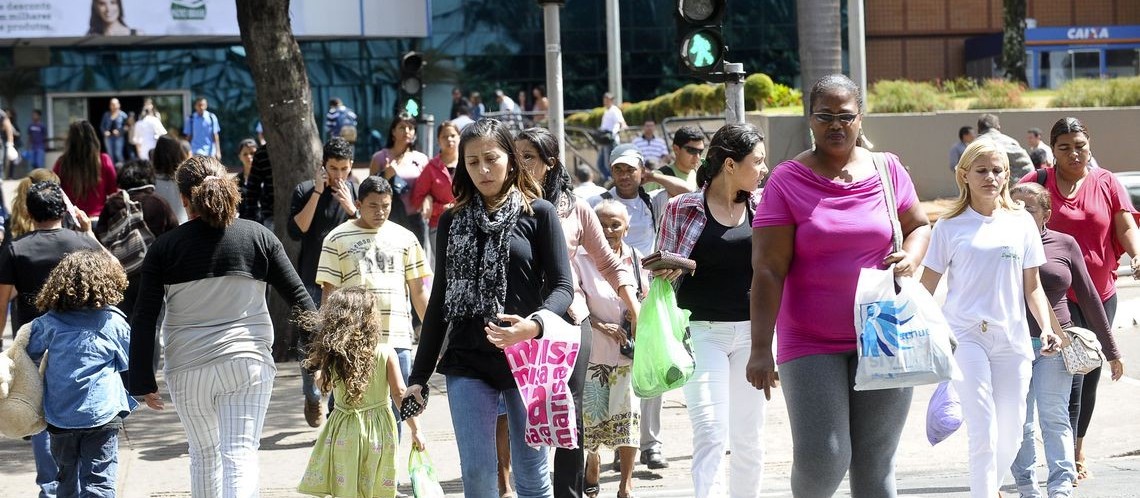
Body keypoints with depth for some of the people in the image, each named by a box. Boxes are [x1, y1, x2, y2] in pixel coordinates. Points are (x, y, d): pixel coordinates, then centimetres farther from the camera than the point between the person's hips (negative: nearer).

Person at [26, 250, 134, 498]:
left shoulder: (49, 322, 0)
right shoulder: (113, 321, -4)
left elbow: (30, 354, 10)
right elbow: (128, 361, 9)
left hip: (59, 415, 3)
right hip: (102, 413, -3)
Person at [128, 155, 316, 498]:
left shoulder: (165, 248, -1)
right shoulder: (258, 237, 1)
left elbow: (144, 320, -2)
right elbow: (298, 298, 1)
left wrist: (143, 382, 3)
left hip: (187, 369, 1)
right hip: (247, 362, -1)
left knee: (203, 453, 20)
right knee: (240, 454, -4)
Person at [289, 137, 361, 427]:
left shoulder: (356, 192, 5)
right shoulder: (305, 191, 1)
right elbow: (296, 231, -10)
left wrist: (351, 208, -15)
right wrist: (317, 193, -14)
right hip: (312, 281, 0)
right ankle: (312, 398, 22)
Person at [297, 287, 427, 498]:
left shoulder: (332, 355, -6)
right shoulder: (385, 353, -10)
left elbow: (325, 386, 10)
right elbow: (400, 393, -8)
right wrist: (415, 429, -1)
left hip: (343, 431, 1)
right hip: (379, 429, -1)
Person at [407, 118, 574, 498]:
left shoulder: (538, 213, 1)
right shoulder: (453, 221, 11)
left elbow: (562, 287, -4)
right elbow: (439, 301, 13)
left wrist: (535, 325, -25)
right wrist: (419, 376, 10)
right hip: (468, 363, 2)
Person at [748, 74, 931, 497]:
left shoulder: (887, 169, 5)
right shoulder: (787, 181, -4)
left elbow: (919, 226, 20)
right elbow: (768, 271, -8)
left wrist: (910, 258, -4)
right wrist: (761, 348, -13)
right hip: (811, 344, -2)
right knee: (822, 459, -11)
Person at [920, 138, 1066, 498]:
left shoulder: (1021, 222, 9)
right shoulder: (950, 226, 3)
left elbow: (1032, 286, 13)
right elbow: (927, 286, 4)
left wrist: (1047, 327, 0)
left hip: (1012, 338, 3)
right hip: (966, 336, -3)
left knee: (1011, 433, 5)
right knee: (983, 432, -13)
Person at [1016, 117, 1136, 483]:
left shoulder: (1106, 183, 4)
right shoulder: (1037, 183, -3)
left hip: (1101, 294, 4)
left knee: (1090, 376, 13)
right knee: (1070, 376, -12)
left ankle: (1078, 452, 30)